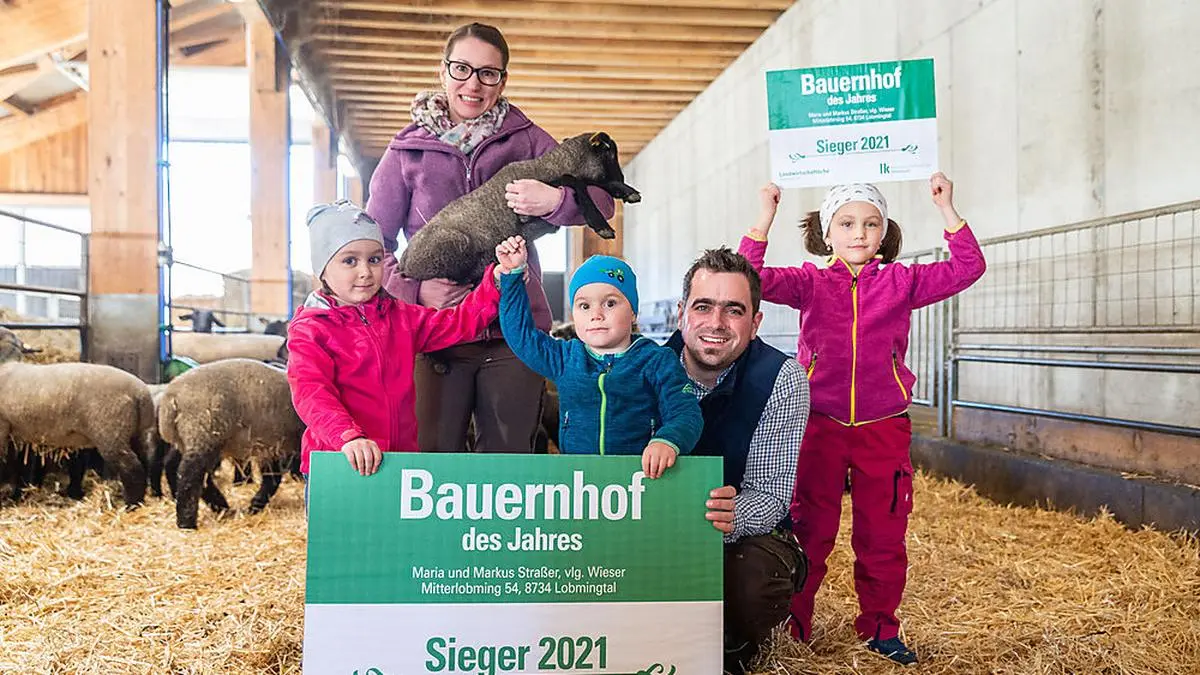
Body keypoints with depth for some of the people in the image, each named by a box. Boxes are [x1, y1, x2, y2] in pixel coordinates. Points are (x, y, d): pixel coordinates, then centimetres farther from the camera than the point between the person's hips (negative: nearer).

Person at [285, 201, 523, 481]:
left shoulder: (401, 317, 12)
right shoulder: (309, 329, -5)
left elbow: (458, 322, 9)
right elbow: (311, 393, -17)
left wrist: (501, 277, -4)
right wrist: (349, 437, -34)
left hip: (402, 455, 4)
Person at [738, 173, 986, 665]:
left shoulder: (900, 282, 4)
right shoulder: (810, 283, 1)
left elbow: (966, 269, 0)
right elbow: (752, 279, -12)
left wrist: (947, 210, -7)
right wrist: (764, 220, -18)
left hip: (883, 429, 2)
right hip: (819, 426, -1)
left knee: (883, 536, 10)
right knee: (809, 531, 6)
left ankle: (880, 627, 26)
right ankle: (792, 624, 20)